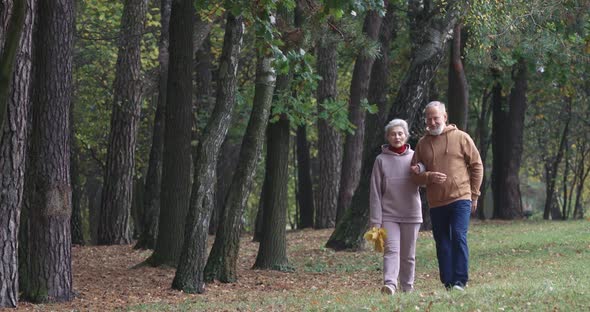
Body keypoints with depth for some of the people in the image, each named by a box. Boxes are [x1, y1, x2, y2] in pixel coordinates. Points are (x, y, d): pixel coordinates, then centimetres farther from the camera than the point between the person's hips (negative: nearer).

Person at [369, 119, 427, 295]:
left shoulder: (414, 157, 6)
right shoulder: (381, 160, 2)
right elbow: (375, 192, 0)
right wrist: (376, 220, -5)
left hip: (411, 214, 2)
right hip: (389, 214, -2)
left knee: (409, 254, 7)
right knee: (391, 250, -15)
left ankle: (408, 287, 16)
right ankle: (390, 284, -28)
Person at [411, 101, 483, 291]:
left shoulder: (461, 138, 2)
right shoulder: (422, 144, 9)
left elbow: (477, 166, 5)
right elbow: (414, 173, 10)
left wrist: (474, 195, 1)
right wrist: (429, 176, -11)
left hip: (460, 199, -4)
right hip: (435, 202, 4)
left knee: (459, 237, -14)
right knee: (442, 243, 6)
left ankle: (460, 281, -11)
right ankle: (448, 283, 11)